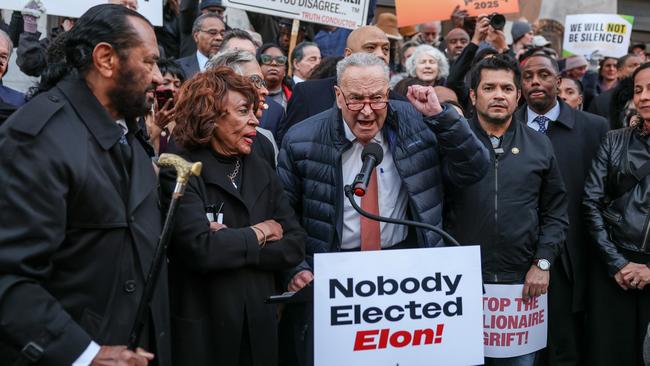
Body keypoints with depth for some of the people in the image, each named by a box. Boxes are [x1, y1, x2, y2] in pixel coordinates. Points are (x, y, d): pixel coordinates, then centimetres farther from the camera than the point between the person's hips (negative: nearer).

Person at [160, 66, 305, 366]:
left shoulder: (260, 170, 7)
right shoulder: (179, 172, -11)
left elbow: (295, 246, 0)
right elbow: (200, 248, -24)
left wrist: (232, 243, -14)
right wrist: (258, 234, -9)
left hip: (259, 326, 5)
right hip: (200, 329, -5)